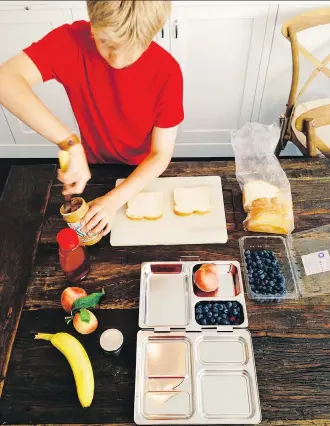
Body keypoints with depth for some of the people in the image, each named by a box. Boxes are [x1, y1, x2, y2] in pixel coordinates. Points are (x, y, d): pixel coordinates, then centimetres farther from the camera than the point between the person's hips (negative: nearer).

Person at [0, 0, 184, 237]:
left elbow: (161, 154, -24)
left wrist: (115, 199, -36)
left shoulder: (167, 72, -28)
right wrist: (71, 144, -50)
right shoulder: (72, 40, -26)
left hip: (145, 173, -1)